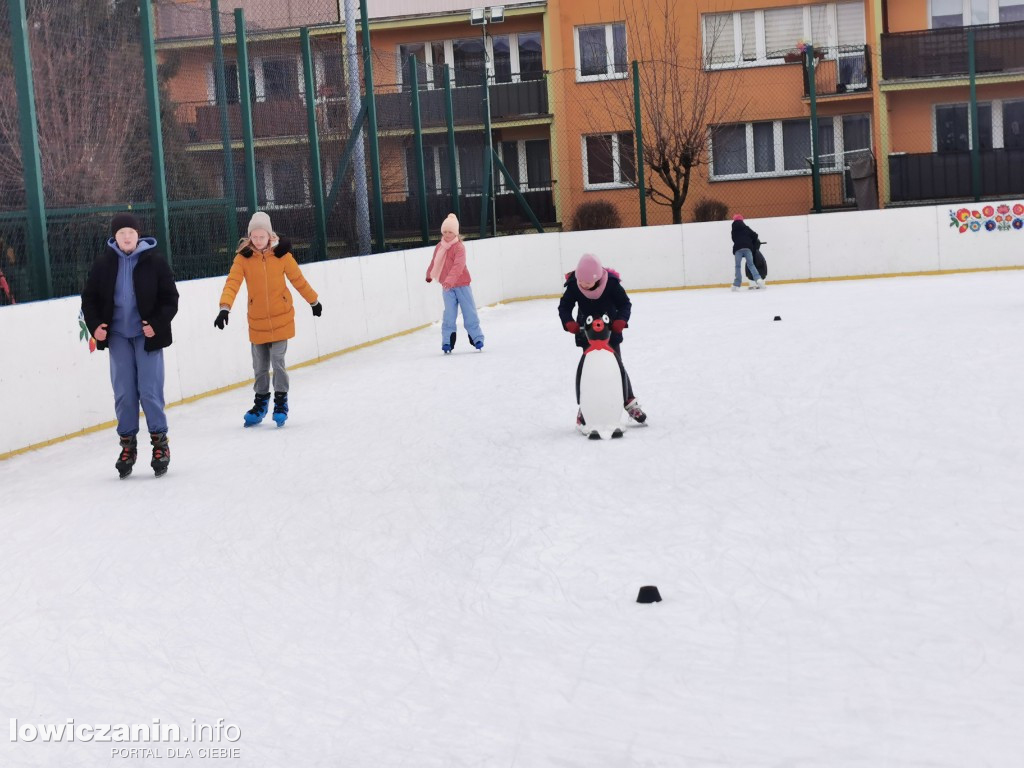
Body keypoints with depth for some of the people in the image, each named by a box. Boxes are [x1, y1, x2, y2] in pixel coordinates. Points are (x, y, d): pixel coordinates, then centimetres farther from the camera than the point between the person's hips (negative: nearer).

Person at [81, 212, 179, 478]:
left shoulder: (154, 261, -6)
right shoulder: (103, 264, 0)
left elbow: (170, 298, -4)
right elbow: (89, 298, 8)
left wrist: (158, 323, -16)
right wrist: (95, 325, -5)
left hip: (147, 335, -2)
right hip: (118, 336, 2)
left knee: (150, 391, -4)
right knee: (123, 393, 4)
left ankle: (160, 441, 11)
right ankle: (127, 443, 15)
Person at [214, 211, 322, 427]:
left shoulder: (281, 254, -6)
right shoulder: (243, 257, -7)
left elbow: (298, 280, 5)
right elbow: (232, 282, -17)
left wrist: (314, 301, 15)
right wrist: (225, 308, -31)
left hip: (281, 318, -2)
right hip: (257, 320, 2)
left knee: (277, 359, -7)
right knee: (259, 364, 11)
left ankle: (281, 401, 8)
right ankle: (261, 402, 28)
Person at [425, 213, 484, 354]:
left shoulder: (459, 247, -14)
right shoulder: (439, 247, 4)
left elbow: (458, 265, -29)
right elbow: (434, 263, 23)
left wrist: (450, 279, -42)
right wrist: (429, 275, 39)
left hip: (462, 285, -4)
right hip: (447, 287, 4)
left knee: (469, 312, 2)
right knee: (449, 315, -2)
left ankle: (477, 338, 14)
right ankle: (447, 342, 2)